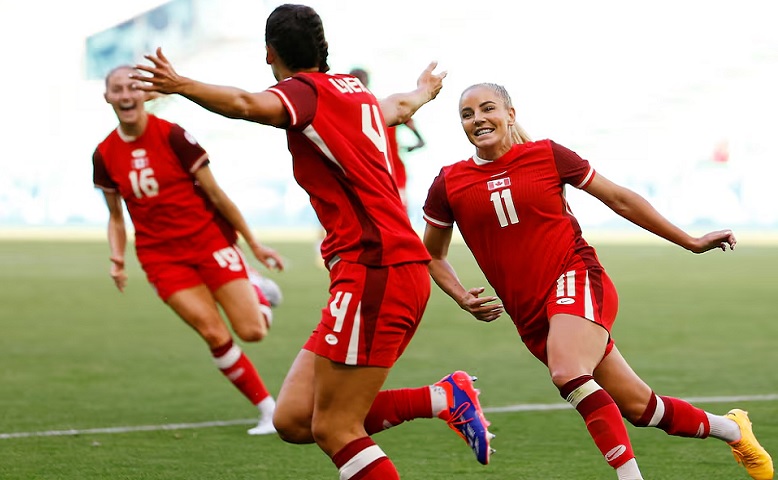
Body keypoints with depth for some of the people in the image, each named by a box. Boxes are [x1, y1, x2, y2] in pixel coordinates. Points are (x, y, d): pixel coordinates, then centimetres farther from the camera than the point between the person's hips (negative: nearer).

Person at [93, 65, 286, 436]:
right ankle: (268, 409, 3)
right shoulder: (105, 155, 0)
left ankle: (255, 288, 28)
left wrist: (254, 244, -2)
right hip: (162, 256, 2)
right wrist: (117, 258, -6)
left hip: (209, 239, -2)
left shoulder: (173, 136, -10)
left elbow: (215, 193, -5)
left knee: (252, 331, -9)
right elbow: (116, 217, 12)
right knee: (215, 335, -14)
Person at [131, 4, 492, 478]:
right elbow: (401, 105, 46)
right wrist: (426, 88, 68)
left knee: (334, 430, -8)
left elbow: (250, 105, -29)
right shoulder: (358, 93, 21)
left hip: (376, 272, -9)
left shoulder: (306, 90, -5)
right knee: (293, 419, 6)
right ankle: (446, 397, 7)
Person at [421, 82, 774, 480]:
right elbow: (432, 253, 18)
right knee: (640, 407, 5)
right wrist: (462, 298, -1)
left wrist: (691, 242, 12)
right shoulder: (448, 185, 3)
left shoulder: (547, 156, -1)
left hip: (577, 282, -3)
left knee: (568, 374, -34)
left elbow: (620, 199, 9)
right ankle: (731, 429, 28)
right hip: (531, 317, 3)